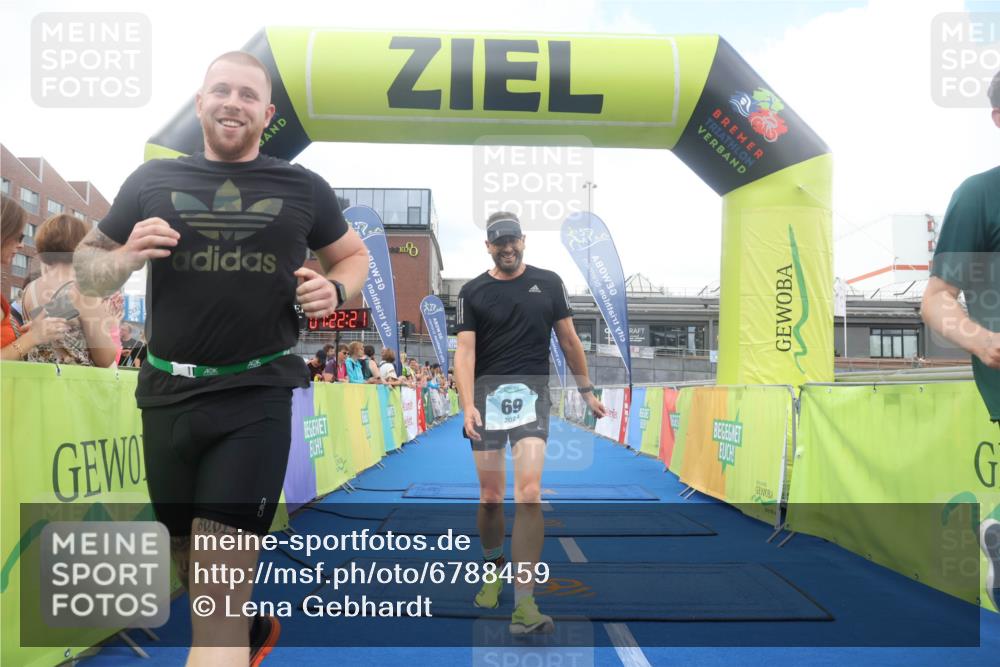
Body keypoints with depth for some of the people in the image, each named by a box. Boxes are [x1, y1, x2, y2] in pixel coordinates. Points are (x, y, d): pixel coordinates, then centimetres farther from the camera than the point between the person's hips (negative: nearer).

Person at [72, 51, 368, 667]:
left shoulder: (303, 189, 4)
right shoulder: (152, 180, 7)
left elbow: (354, 255, 17)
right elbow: (86, 266, 14)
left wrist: (336, 291, -5)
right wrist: (125, 258, -10)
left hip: (256, 397, -3)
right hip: (168, 395, 4)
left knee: (220, 590, -10)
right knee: (192, 567, 21)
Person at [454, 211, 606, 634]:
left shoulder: (548, 283, 10)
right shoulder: (473, 292, 6)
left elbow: (569, 340, 16)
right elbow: (465, 350, -4)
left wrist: (586, 390, 17)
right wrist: (467, 404, -18)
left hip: (532, 391, 0)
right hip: (486, 392, 1)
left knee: (529, 494, -15)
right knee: (491, 497, 4)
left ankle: (524, 604, -12)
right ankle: (494, 567, 34)